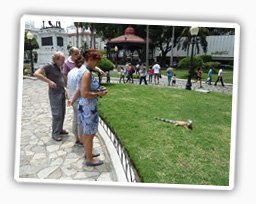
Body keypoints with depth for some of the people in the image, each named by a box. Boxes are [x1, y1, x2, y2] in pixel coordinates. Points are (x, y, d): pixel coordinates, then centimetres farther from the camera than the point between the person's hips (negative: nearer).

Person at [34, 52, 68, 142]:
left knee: (62, 112, 14)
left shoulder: (59, 67, 9)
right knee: (57, 114, -5)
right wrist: (49, 81, -23)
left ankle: (60, 129, 28)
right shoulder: (49, 66, -13)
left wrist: (65, 90, 15)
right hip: (55, 94, -8)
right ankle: (55, 133, 6)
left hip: (62, 92, 8)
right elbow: (36, 74, -22)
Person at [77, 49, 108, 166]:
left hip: (83, 106, 10)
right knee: (90, 134, 4)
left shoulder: (82, 70, 9)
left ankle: (88, 153, 40)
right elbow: (85, 94, -26)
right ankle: (89, 160, 19)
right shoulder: (87, 73, -22)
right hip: (89, 108, -10)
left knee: (85, 133, 22)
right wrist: (99, 94, -15)